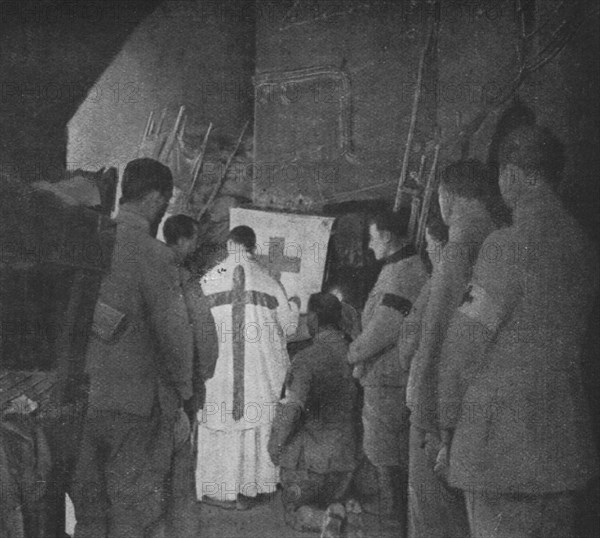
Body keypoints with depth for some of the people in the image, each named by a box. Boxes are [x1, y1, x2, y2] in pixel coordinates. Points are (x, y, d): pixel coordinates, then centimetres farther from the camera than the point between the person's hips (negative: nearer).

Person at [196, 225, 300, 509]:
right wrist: (294, 305, 27)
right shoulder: (268, 281, -3)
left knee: (222, 422, 7)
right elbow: (288, 326, 5)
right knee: (257, 422, 10)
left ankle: (222, 490, 10)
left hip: (220, 366, -1)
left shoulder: (209, 280, -5)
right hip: (261, 372, 1)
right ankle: (253, 488, 15)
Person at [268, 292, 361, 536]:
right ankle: (350, 511, -5)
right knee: (333, 501, 27)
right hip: (345, 458, 5)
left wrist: (274, 448, -6)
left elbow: (290, 409, -21)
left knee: (295, 512, 17)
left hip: (307, 459, -5)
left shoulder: (307, 358, -19)